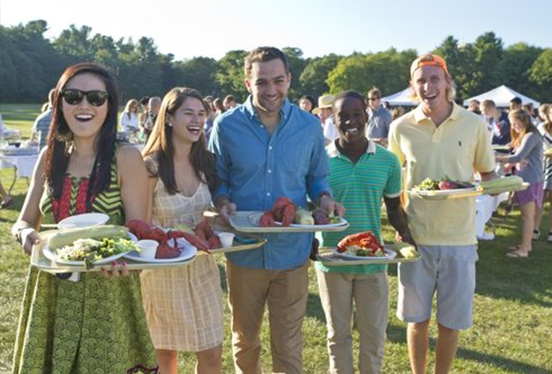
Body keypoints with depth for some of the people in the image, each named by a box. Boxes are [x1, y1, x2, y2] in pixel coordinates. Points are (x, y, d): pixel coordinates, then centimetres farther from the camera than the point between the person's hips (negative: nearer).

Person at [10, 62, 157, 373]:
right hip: (52, 291, 4)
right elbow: (24, 221, 10)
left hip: (107, 288, -4)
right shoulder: (51, 156, 4)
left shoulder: (126, 158, -9)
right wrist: (26, 234, -13)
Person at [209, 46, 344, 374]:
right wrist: (223, 203, -19)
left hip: (292, 252, 0)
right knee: (245, 341, 20)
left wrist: (324, 198, -11)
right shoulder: (227, 125, -6)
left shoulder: (309, 126, -1)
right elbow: (216, 181, 3)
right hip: (244, 252, 0)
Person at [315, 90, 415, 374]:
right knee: (338, 335, 16)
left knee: (374, 337, 12)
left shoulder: (387, 161, -2)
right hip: (332, 262, -1)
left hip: (373, 261, 1)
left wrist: (405, 234, -9)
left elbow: (394, 208, 8)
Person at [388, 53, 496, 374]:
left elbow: (488, 173, 8)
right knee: (417, 318, 12)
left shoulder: (474, 124, -3)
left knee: (450, 322, 11)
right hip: (416, 236, 0)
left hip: (460, 238, 0)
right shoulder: (401, 128, -1)